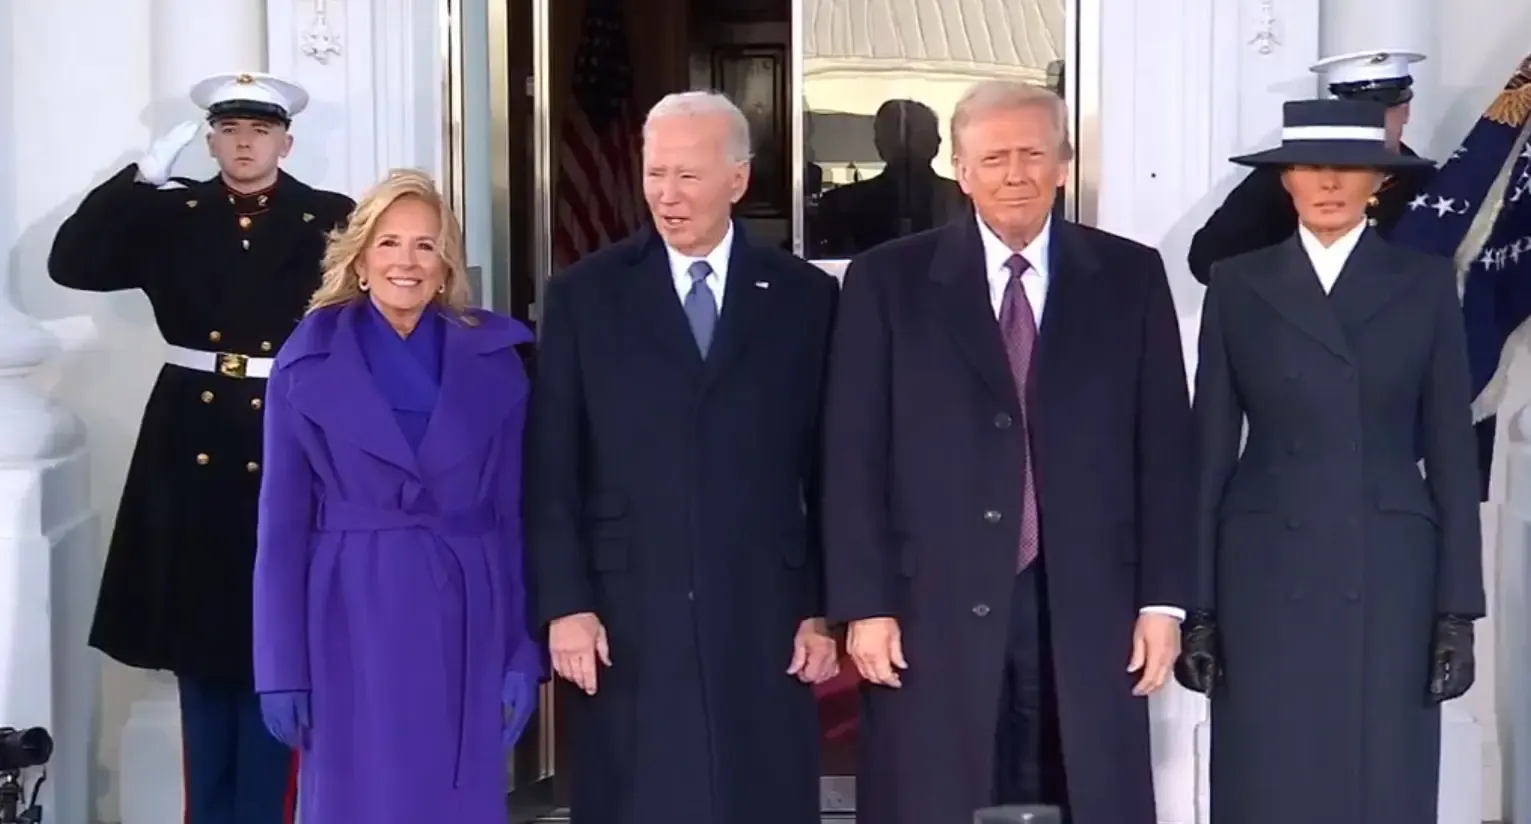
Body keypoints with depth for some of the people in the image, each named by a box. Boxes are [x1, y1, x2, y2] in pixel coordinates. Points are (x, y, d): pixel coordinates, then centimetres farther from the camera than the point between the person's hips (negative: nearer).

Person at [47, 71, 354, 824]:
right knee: (201, 647, 11)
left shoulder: (330, 220, 0)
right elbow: (70, 265, -4)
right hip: (194, 450, 3)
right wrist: (145, 173, -8)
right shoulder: (170, 214, 7)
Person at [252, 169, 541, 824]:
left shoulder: (495, 359, 3)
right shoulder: (308, 363, 0)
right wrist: (282, 666, -3)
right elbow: (283, 524, 0)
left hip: (465, 624, 1)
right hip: (354, 623, -1)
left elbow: (516, 514, 4)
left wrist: (524, 652, 0)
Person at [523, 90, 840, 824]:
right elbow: (551, 471, 1)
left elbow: (830, 470, 6)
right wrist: (563, 604, -6)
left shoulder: (806, 298, 5)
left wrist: (824, 608, 2)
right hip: (625, 617, 0)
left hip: (764, 617, 1)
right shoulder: (583, 296, 4)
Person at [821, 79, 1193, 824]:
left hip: (1087, 607, 1)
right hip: (934, 610, -1)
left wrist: (1163, 597, 1)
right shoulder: (888, 282, 3)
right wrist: (863, 604, -5)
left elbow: (1164, 445, 6)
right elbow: (855, 457, 0)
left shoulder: (1130, 276, 7)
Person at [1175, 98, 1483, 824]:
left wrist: (1458, 608, -2)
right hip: (1267, 575, 0)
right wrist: (1199, 605, 0)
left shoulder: (1425, 284, 4)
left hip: (1389, 576, 0)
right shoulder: (1238, 286, 4)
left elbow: (1452, 453, 3)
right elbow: (1210, 449, 4)